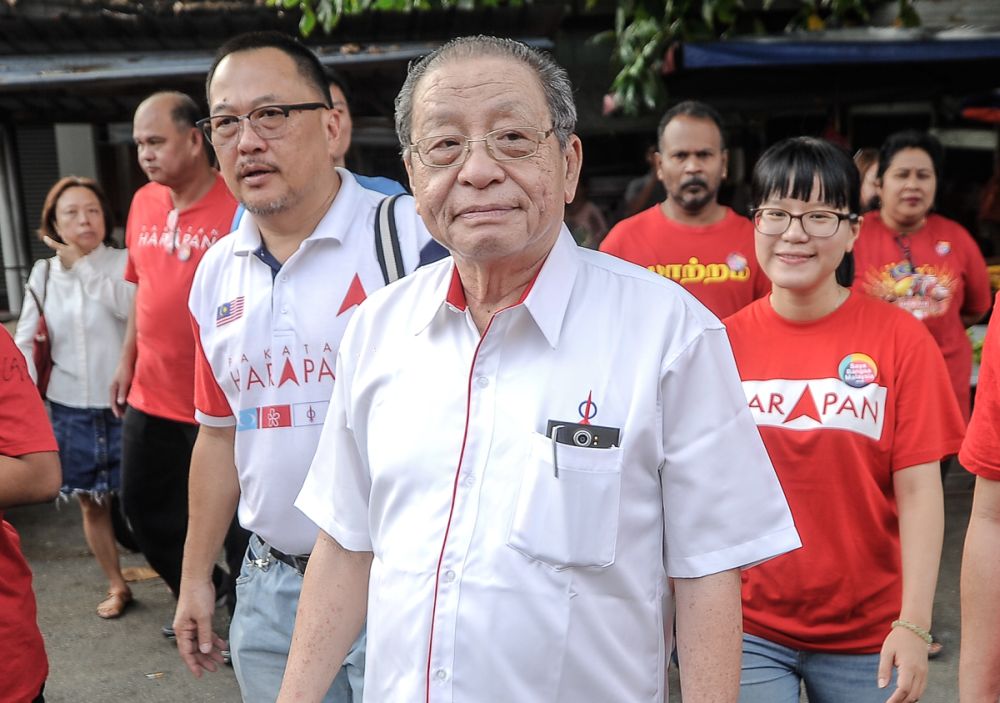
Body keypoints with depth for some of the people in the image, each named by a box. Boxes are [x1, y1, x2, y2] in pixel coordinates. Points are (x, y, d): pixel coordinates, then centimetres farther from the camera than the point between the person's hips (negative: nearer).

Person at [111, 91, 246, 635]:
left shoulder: (239, 205, -16)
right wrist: (127, 360, 15)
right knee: (143, 507, 21)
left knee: (234, 519, 8)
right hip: (150, 396, 8)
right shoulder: (143, 203, 5)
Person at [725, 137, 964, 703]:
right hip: (747, 628, 1)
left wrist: (914, 625, -11)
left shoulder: (900, 339, -6)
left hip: (867, 633, 0)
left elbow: (919, 490, -7)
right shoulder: (723, 342, -3)